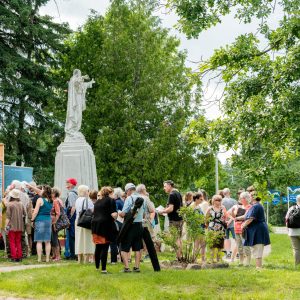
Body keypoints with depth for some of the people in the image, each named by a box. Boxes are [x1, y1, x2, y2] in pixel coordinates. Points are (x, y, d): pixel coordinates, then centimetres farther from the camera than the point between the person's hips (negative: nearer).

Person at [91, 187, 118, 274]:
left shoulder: (97, 201, 18)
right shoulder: (111, 200, -3)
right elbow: (113, 214, -13)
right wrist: (116, 215, 8)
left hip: (95, 224, 6)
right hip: (106, 225, -6)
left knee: (98, 247, 15)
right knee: (104, 247, -4)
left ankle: (97, 267, 23)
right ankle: (103, 269, -5)